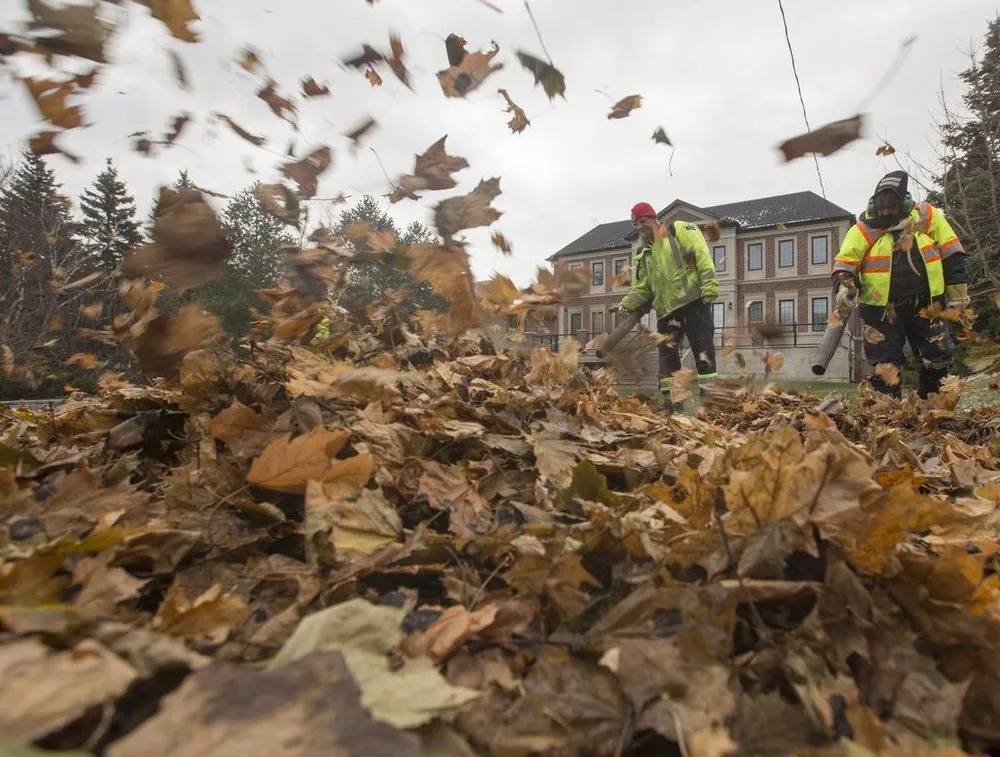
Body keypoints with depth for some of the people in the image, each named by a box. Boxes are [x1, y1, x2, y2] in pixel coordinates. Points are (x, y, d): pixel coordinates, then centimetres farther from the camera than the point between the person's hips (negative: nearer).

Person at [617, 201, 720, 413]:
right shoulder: (644, 253, 20)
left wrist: (709, 285, -17)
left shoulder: (679, 230, 2)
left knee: (704, 351, -5)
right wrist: (628, 304, 3)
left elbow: (702, 255, -8)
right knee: (667, 354, 4)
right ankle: (668, 401, 9)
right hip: (666, 308, 6)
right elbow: (642, 287, 20)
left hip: (694, 299, -6)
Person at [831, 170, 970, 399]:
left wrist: (957, 291, 5)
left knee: (940, 355, 8)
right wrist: (844, 283, -27)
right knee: (885, 363, 2)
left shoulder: (927, 217, -1)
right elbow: (844, 261, -6)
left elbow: (951, 253, 5)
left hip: (925, 304, 2)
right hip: (881, 309, -2)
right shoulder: (864, 229, -7)